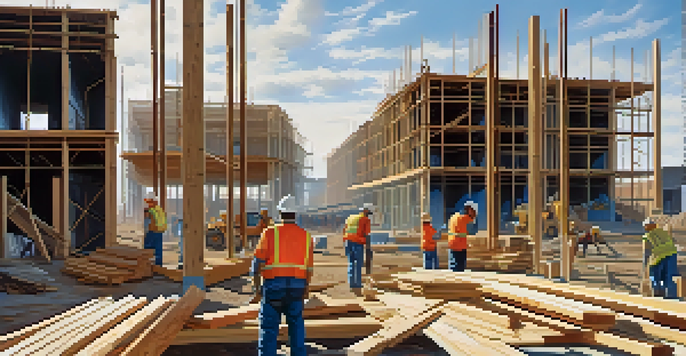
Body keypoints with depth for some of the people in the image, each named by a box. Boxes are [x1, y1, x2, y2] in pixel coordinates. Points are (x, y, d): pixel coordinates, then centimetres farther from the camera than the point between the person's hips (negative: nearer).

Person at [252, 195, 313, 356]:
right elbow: (309, 267, 7)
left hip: (273, 285, -3)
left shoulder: (270, 233, -6)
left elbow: (257, 262, -7)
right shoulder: (306, 236, 3)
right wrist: (307, 288, 18)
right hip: (297, 287, 3)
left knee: (269, 328, 4)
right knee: (297, 326, 15)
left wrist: (257, 287, 1)